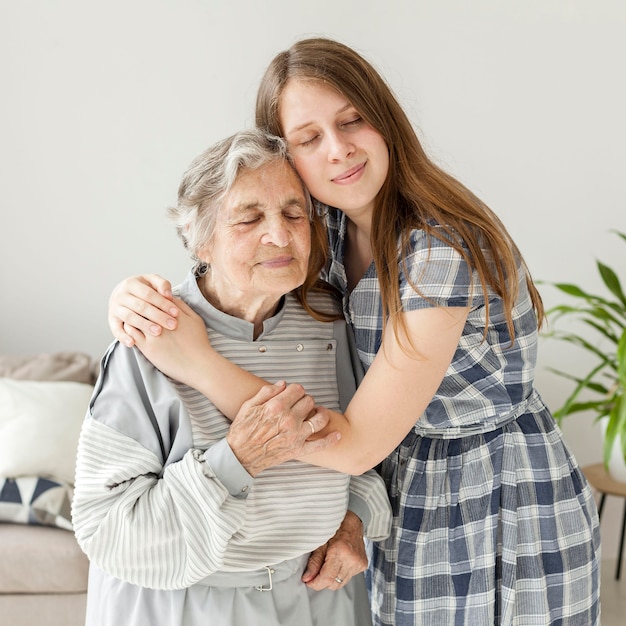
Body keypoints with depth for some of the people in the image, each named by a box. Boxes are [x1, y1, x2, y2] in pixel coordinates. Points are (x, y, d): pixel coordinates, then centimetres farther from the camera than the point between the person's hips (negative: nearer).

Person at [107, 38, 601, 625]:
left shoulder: (444, 248, -29)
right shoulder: (327, 227, -5)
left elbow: (354, 445, -29)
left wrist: (197, 362, -33)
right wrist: (139, 295, -18)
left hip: (505, 511, -6)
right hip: (407, 504, 7)